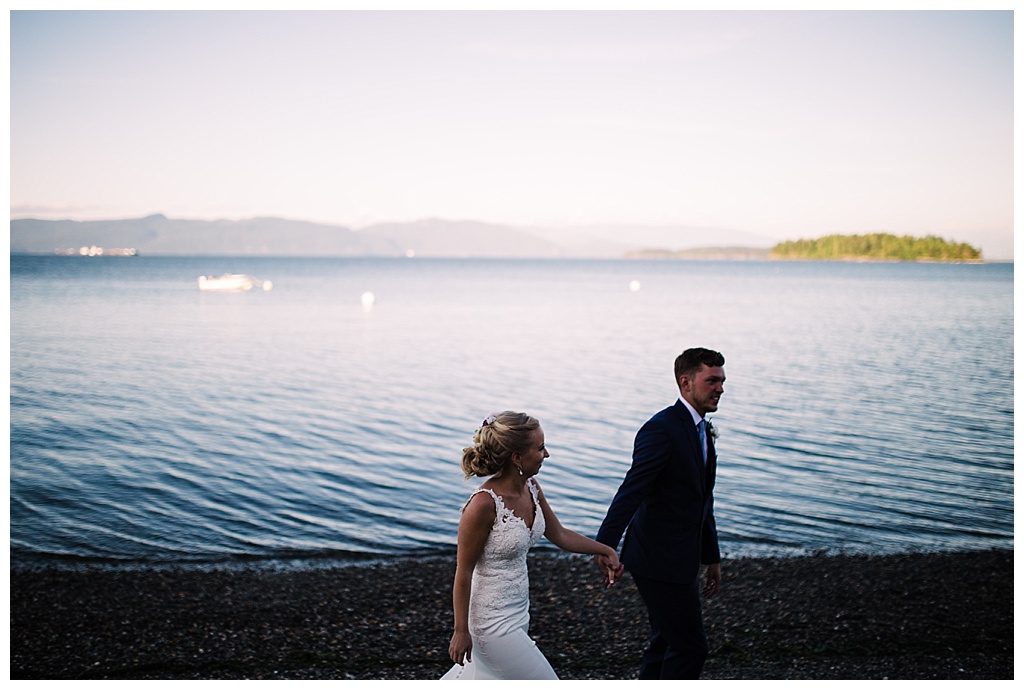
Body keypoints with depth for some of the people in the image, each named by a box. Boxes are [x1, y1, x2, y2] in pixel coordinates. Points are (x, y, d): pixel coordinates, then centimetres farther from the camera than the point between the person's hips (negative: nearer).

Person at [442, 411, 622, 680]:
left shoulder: (530, 488, -3)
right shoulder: (484, 504, -26)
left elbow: (559, 535, 13)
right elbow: (464, 571, -19)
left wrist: (605, 550, 8)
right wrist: (461, 630, -14)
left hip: (518, 611, 8)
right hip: (494, 621, -8)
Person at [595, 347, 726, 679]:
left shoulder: (703, 430, 13)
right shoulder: (662, 429, -18)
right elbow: (632, 490, -29)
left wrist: (712, 558, 23)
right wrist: (605, 545, -39)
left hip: (679, 559, 10)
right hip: (660, 561, -10)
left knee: (666, 642, 18)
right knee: (690, 646, -3)